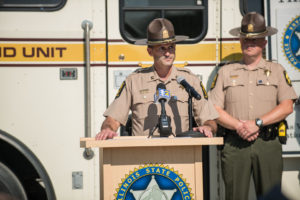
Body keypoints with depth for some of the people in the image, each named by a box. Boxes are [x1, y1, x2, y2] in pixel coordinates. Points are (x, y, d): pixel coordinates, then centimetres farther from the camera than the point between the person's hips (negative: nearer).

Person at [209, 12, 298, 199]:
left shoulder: (277, 70, 12)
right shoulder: (225, 72, 14)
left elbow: (287, 107, 1)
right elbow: (214, 110, 5)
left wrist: (258, 123, -11)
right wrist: (238, 126, -10)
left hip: (268, 142, 0)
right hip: (234, 144, 0)